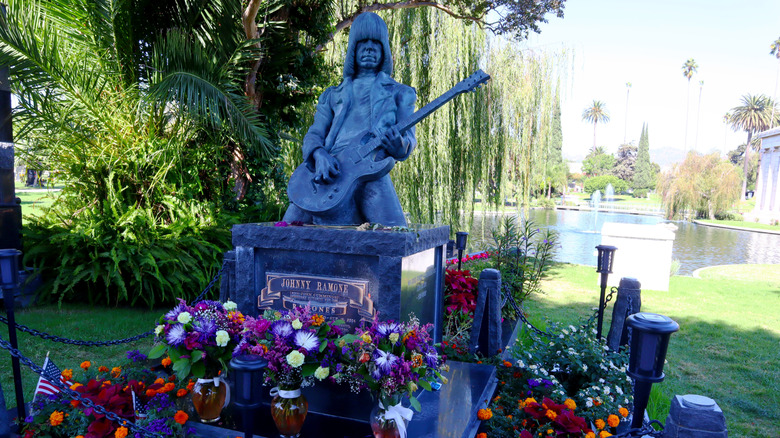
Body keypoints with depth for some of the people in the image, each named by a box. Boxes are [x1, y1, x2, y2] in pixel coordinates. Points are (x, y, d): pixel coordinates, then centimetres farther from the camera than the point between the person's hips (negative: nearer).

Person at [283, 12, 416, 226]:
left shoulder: (400, 93, 20)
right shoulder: (332, 95, 26)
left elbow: (408, 136, 8)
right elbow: (313, 135, 16)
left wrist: (400, 146, -19)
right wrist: (320, 156, -10)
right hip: (329, 173, 3)